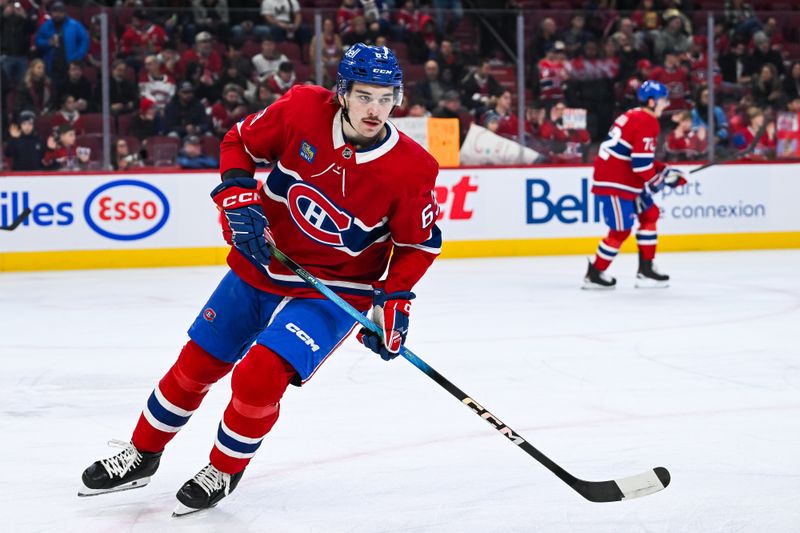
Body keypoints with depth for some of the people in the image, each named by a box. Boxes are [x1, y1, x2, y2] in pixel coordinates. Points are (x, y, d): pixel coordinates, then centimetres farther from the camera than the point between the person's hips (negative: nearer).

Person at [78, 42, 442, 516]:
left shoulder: (412, 169, -20)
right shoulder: (303, 109, -17)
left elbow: (419, 242, -6)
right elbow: (241, 143, 0)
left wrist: (394, 300, -14)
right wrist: (239, 197, -15)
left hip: (334, 291, -3)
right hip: (261, 263, 4)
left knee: (259, 378, -20)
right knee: (197, 364, 13)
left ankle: (225, 470, 9)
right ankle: (142, 455, 36)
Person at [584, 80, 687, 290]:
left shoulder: (634, 116, 15)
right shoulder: (646, 123, -17)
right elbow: (641, 163, -22)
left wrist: (664, 171, 14)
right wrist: (660, 178, -7)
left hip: (624, 177, 11)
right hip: (614, 181, -11)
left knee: (649, 214, 16)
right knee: (621, 230, -5)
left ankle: (646, 269, 17)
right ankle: (594, 274, 6)